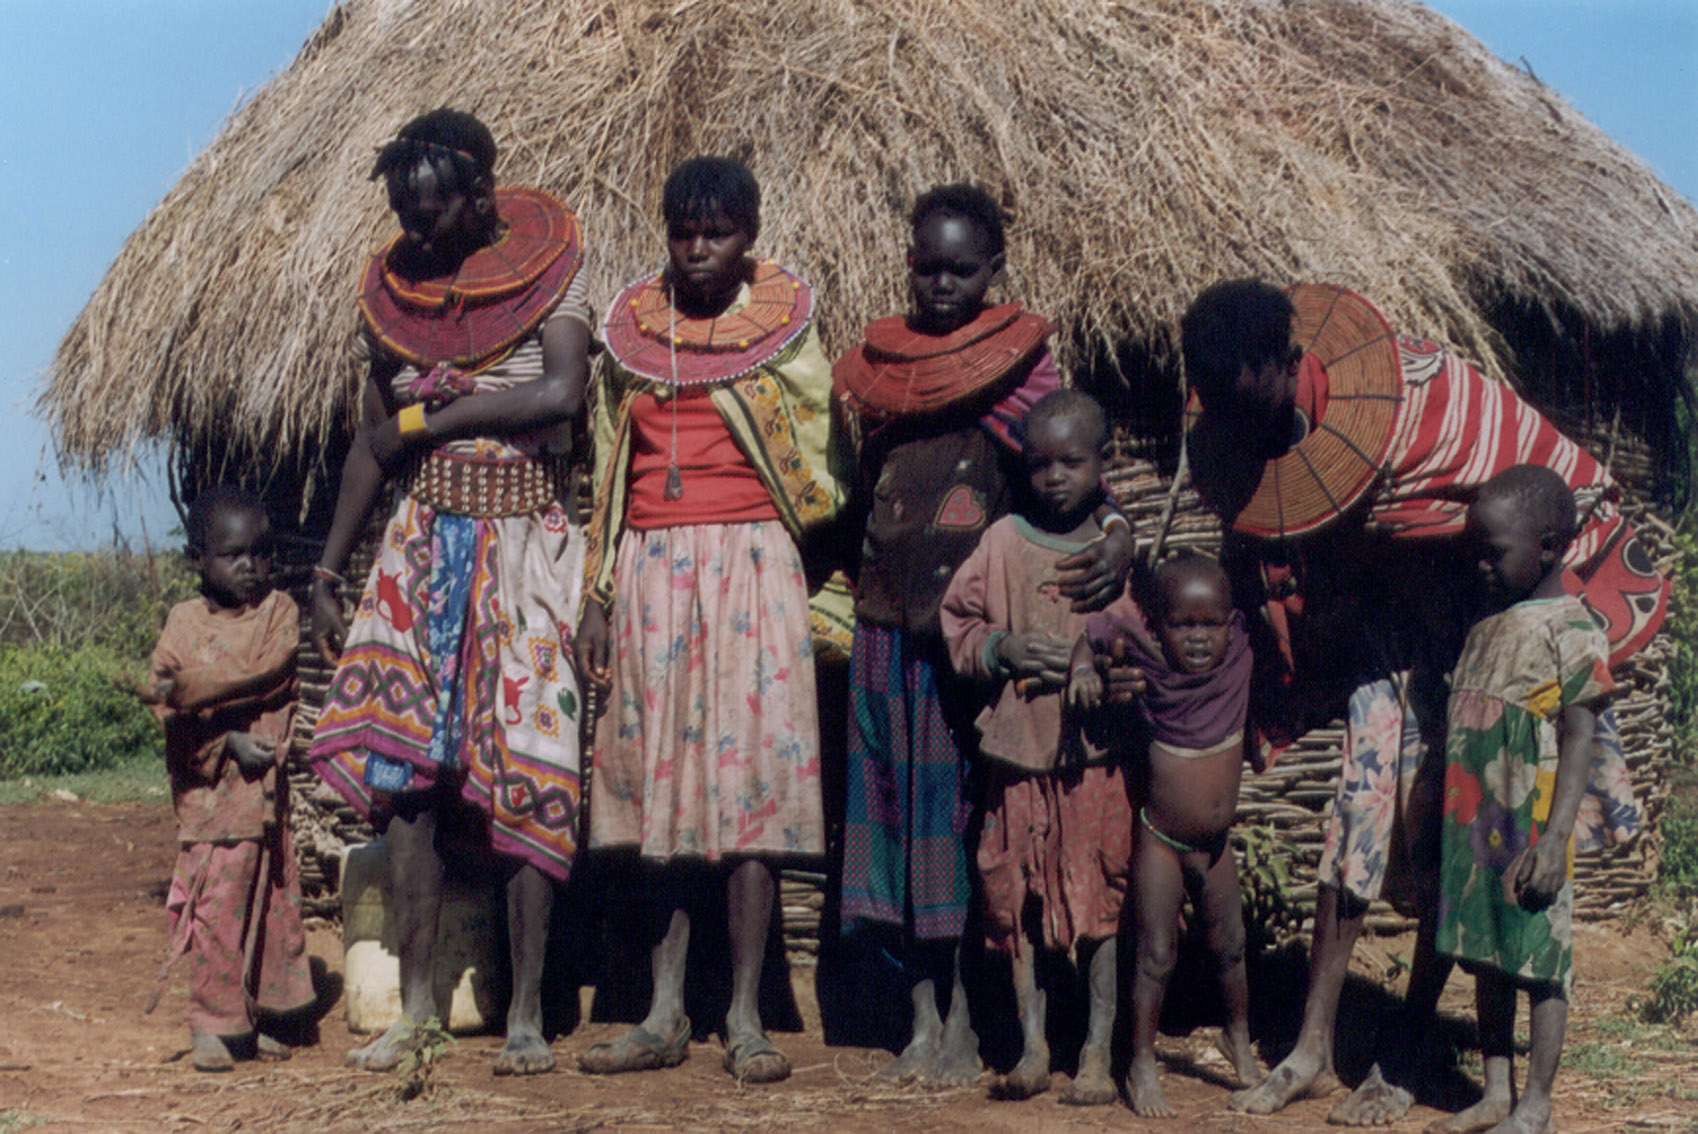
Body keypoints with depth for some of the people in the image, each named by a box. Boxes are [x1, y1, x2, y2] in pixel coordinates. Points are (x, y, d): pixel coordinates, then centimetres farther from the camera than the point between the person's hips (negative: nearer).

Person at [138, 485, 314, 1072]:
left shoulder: (280, 611, 4)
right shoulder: (185, 621, 3)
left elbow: (267, 675, -13)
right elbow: (164, 704, -4)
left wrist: (191, 692, -20)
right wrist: (229, 739, -16)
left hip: (267, 782, 2)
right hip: (206, 786, -2)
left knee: (271, 897, 8)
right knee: (214, 900, -5)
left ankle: (253, 1017, 20)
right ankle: (211, 1024, 2)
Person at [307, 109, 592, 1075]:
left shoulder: (551, 269, -4)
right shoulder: (397, 287, 9)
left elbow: (561, 391, -20)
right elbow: (374, 442, 14)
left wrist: (430, 415, -10)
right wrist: (328, 572, 13)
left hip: (526, 541, -4)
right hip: (427, 541, 4)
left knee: (526, 773, -4)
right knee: (405, 762, -4)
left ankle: (528, 1011, 3)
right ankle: (417, 1002, 4)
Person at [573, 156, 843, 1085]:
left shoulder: (783, 326, 3)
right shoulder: (632, 327, 11)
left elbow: (815, 466, 8)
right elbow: (609, 470, 15)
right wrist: (598, 598, 12)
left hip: (749, 562, -3)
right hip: (652, 566, 3)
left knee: (749, 779, -4)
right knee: (660, 783, 4)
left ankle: (745, 1018, 2)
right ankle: (664, 1015, 10)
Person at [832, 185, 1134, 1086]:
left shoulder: (1019, 360, 0)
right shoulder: (874, 360, 10)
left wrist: (1117, 532, -26)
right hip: (887, 619, 4)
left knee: (965, 804, -3)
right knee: (892, 799, 5)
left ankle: (964, 1020, 7)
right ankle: (921, 1018, 15)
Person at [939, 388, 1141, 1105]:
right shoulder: (1003, 542, 5)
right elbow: (956, 621, 9)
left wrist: (1107, 669, -15)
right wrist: (1003, 649, -10)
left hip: (1098, 750, -1)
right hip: (1017, 745, 2)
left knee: (1102, 898, -2)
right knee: (1017, 895, 5)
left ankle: (1098, 1052, 7)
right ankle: (1032, 1045, 16)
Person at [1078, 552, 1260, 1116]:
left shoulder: (1240, 657, -11)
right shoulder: (1148, 665, -17)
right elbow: (1097, 629, -5)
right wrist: (1083, 666, -19)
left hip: (1215, 844, 4)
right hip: (1160, 841, -4)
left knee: (1230, 946, 18)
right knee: (1157, 954, 0)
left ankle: (1238, 1039, 40)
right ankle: (1142, 1065, 11)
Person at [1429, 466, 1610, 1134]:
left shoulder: (1570, 629, -9)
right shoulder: (1489, 625, 12)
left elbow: (1578, 740, -13)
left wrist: (1554, 840, -18)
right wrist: (1451, 821, 16)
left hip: (1529, 832, -7)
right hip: (1472, 827, 7)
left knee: (1540, 964, 2)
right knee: (1487, 959, 13)